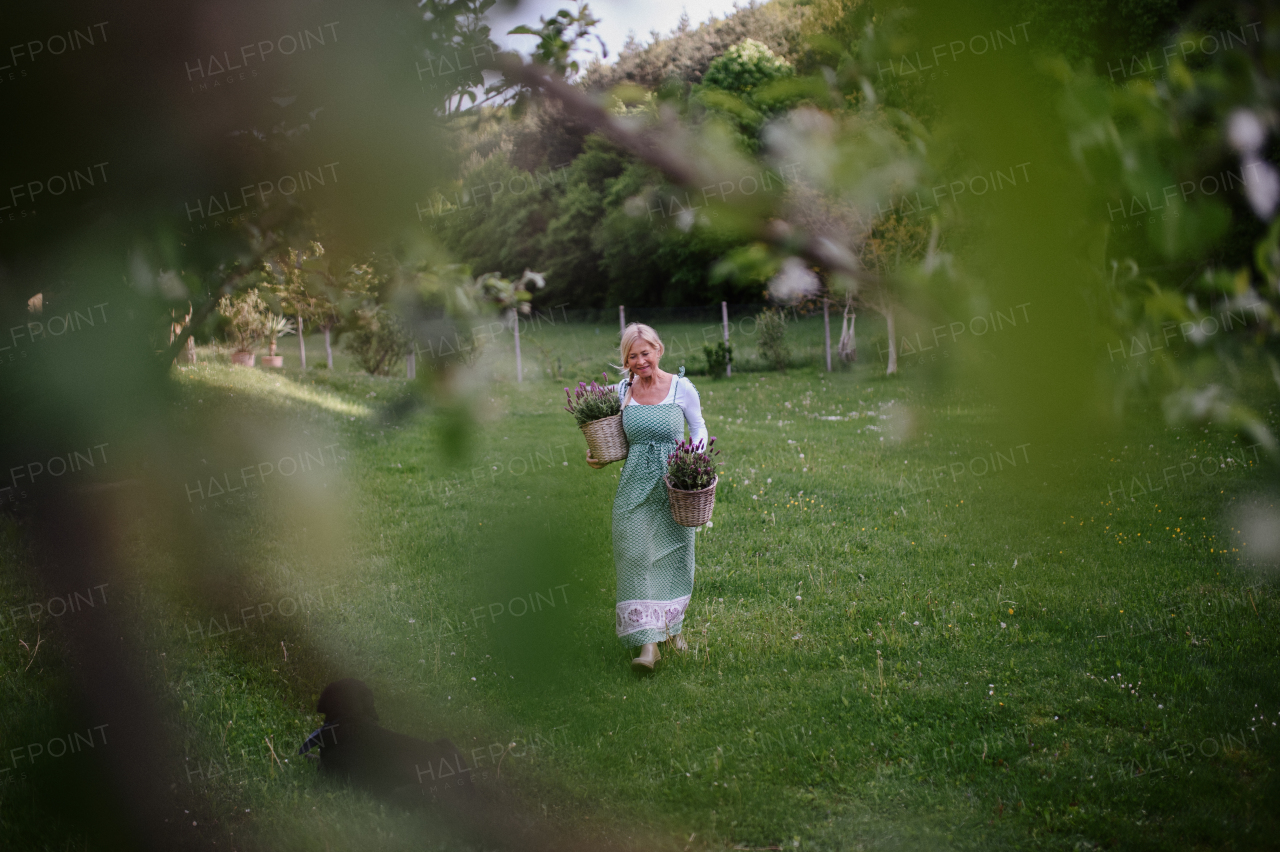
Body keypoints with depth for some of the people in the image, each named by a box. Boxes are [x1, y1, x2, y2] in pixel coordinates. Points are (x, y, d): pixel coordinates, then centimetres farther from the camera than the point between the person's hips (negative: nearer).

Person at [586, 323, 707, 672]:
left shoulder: (681, 387, -2)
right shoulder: (621, 391, 5)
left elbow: (699, 429, 6)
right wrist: (598, 457, -3)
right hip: (635, 486, 1)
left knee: (672, 556, 9)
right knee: (636, 558, -7)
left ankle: (671, 624, 32)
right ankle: (648, 643, -7)